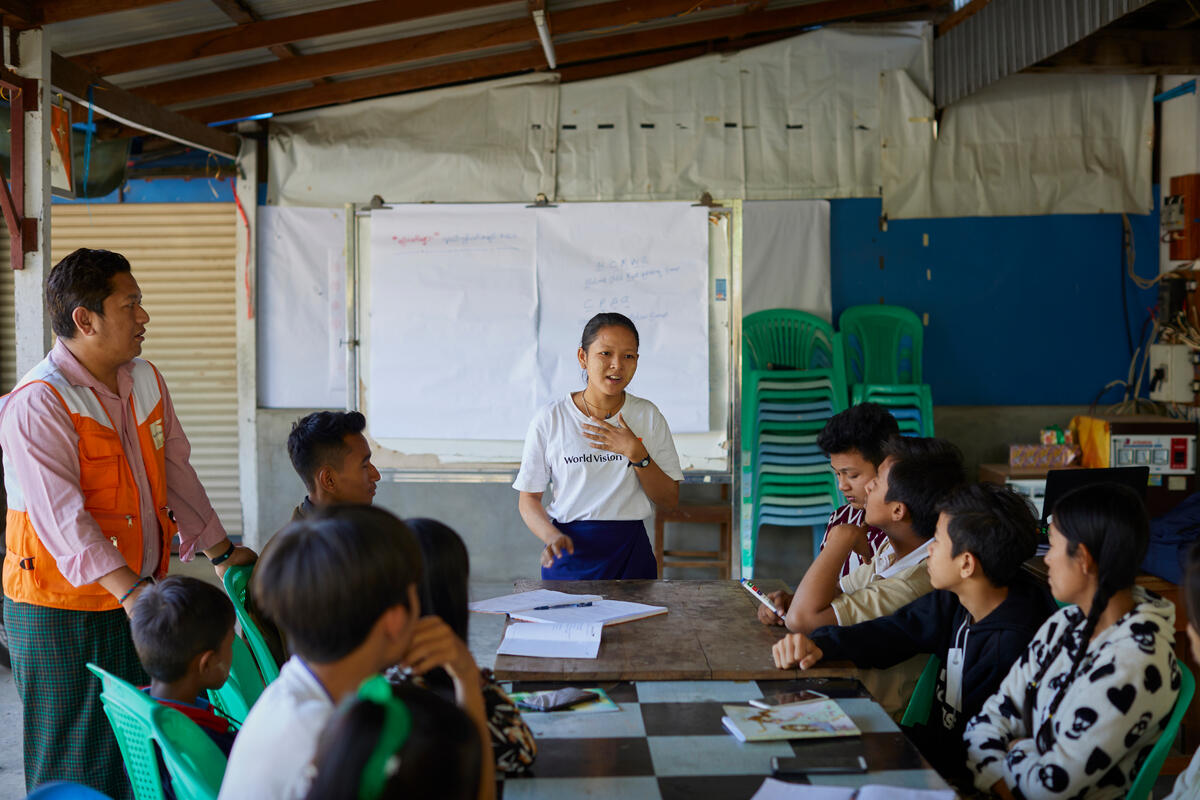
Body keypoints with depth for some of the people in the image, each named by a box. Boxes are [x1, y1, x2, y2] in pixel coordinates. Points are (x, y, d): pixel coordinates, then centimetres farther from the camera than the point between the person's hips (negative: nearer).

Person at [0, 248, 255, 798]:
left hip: (140, 597, 7)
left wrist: (221, 551, 14)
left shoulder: (146, 381, 8)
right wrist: (128, 588, -34)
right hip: (62, 611, -7)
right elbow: (60, 514, -26)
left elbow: (175, 472, 16)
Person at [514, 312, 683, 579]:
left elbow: (670, 500, 1)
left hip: (630, 555, 1)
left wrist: (636, 453, -13)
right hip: (570, 555, -1)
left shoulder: (648, 415, 2)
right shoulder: (550, 420, -3)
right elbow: (529, 498, 0)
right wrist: (553, 536, -19)